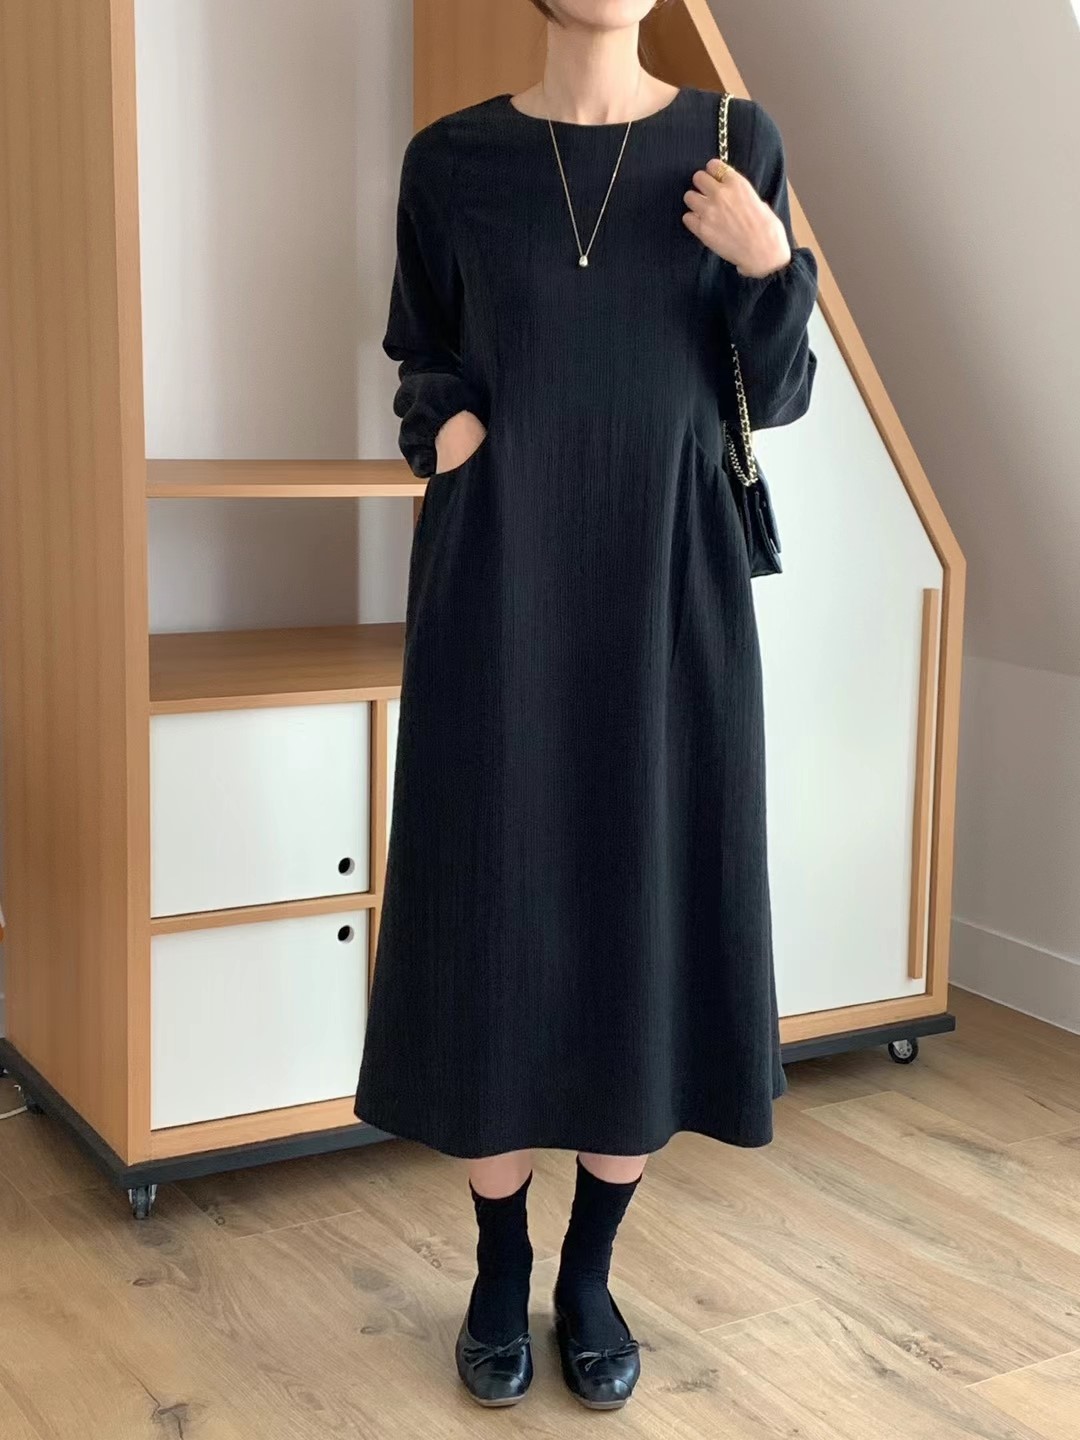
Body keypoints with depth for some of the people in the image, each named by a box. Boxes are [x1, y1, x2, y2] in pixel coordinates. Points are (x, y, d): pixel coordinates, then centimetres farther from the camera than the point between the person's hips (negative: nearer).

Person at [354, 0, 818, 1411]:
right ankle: (502, 1270, 23)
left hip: (667, 590, 1)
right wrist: (443, 422, -8)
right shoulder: (451, 160, 4)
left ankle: (592, 1273, 23)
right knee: (496, 915, 3)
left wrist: (772, 267, -14)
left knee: (649, 915, 4)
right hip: (501, 587, 0)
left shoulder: (732, 142, 4)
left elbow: (774, 397, 5)